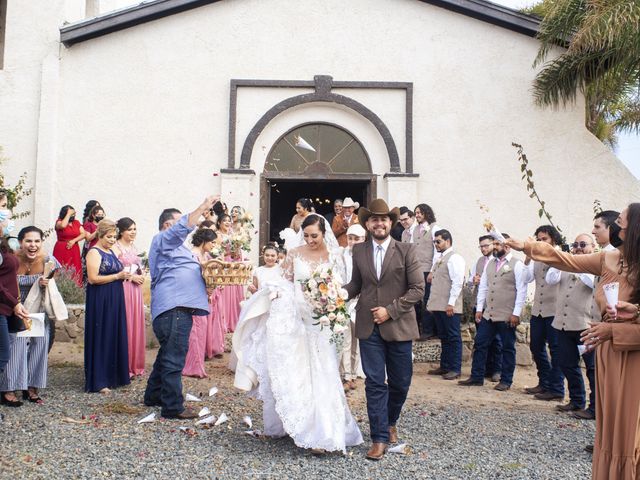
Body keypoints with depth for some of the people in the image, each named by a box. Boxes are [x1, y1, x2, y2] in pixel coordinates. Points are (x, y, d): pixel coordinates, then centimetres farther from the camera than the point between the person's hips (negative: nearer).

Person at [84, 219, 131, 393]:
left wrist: (124, 275, 5)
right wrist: (117, 276, -19)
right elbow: (92, 278, -19)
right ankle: (99, 382, 2)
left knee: (115, 337, 11)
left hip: (114, 300, 8)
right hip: (100, 301, -8)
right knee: (101, 339, -4)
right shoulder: (94, 252, -10)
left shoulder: (111, 251, 15)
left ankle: (113, 377, 20)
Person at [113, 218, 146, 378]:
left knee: (136, 326, 10)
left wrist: (141, 275, 7)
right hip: (122, 289, -8)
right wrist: (131, 276, -15)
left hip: (136, 289, 8)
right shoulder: (116, 248, -8)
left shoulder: (134, 248, 17)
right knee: (124, 327, -5)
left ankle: (135, 365, 18)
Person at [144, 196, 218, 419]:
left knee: (168, 354, 19)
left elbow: (181, 272, 34)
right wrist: (203, 207, -25)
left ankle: (154, 395, 30)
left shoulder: (174, 246, 29)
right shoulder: (162, 239, -3)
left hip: (179, 307, 11)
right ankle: (173, 406, -8)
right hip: (173, 307, -11)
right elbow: (182, 228, -22)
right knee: (174, 357, -10)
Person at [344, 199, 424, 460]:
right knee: (375, 383, 0)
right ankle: (380, 438, 10)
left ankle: (390, 422, 38)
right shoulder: (358, 251, 6)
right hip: (369, 328, 1)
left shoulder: (407, 251, -3)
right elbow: (356, 284, 12)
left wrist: (390, 310, -14)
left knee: (400, 382, 11)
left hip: (398, 326, -1)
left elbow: (417, 289, -7)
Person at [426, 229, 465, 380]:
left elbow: (457, 282, -17)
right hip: (439, 306, 9)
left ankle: (455, 369, 3)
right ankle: (444, 367, 21)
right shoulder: (440, 259, 18)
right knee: (444, 337, 14)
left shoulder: (454, 258, -9)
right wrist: (432, 302, 16)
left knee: (453, 338, -2)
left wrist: (451, 303, -20)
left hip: (449, 307, -9)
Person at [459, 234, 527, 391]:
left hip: (507, 316, -6)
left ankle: (506, 381, 15)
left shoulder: (517, 265, -6)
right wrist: (479, 308, 9)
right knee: (480, 344, 6)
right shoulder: (490, 264, 12)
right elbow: (483, 287, 14)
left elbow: (521, 291, -10)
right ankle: (476, 377, 15)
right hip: (488, 314, 6)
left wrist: (516, 313, -13)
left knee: (508, 348, 5)